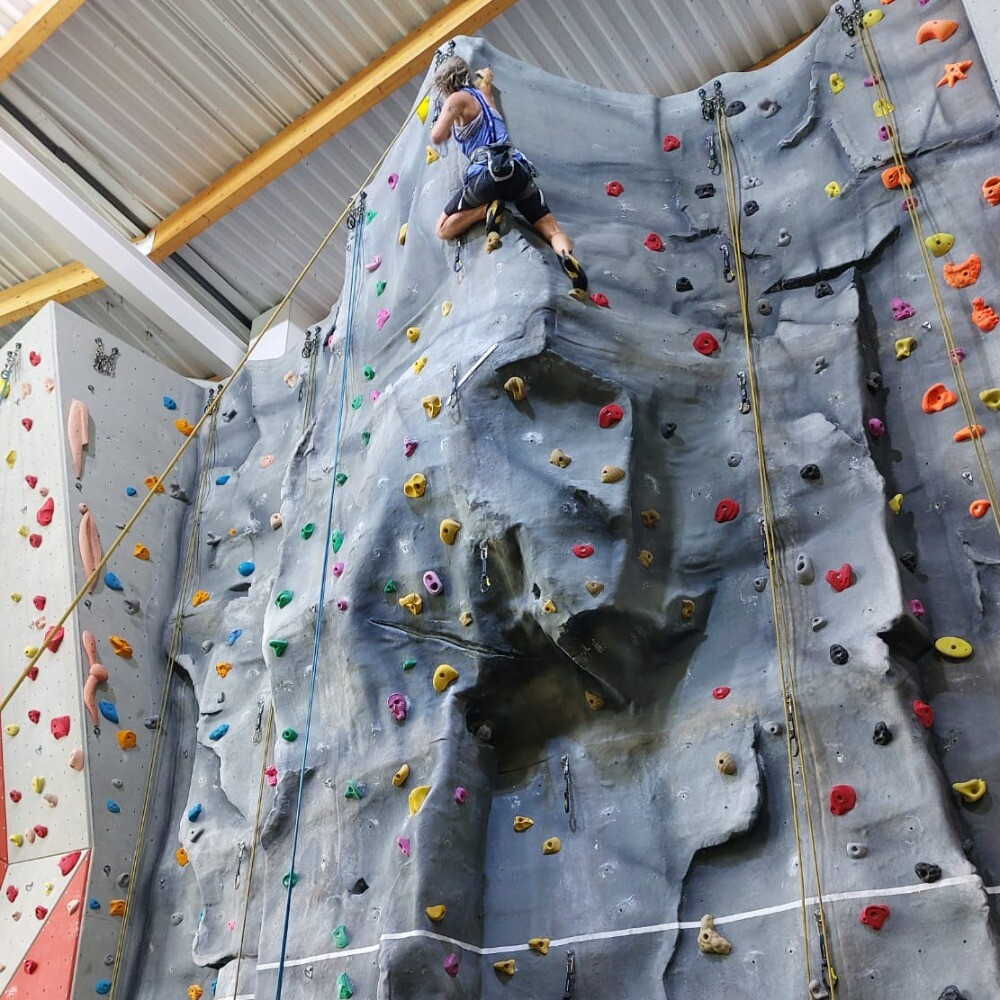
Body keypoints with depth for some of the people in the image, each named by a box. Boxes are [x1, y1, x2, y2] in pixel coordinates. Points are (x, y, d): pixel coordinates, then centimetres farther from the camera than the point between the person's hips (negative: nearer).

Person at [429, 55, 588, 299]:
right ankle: (567, 255, -31)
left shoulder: (457, 99, 7)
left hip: (488, 171, -6)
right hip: (517, 168, 6)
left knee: (444, 229, 10)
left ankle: (488, 209, -13)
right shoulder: (483, 93, 28)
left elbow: (437, 137, -6)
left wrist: (447, 120, 13)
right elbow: (486, 75, 54)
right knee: (552, 231, 4)